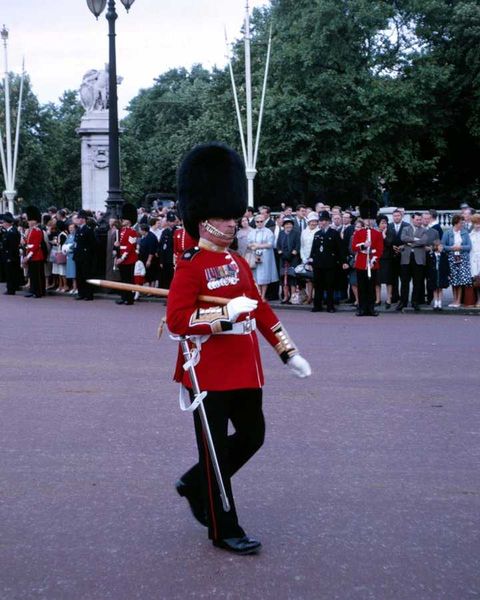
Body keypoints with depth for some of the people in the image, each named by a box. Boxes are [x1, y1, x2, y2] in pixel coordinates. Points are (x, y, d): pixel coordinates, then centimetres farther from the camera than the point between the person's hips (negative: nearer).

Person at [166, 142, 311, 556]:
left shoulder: (238, 263, 12)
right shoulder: (191, 266, -13)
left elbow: (260, 309, 18)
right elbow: (176, 319, -21)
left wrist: (288, 352, 16)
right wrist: (226, 312, -27)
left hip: (244, 371, 8)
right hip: (210, 374, -8)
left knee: (252, 436, 14)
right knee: (216, 449, 3)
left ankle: (195, 485, 34)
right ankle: (224, 530, 16)